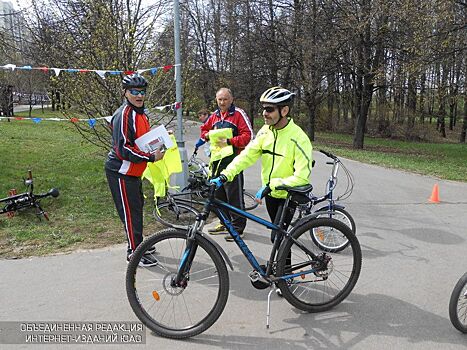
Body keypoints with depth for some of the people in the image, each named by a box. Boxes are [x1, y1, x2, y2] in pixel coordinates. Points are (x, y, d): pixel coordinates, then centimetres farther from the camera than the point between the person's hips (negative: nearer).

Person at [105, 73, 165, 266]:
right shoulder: (124, 115, -20)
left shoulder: (140, 113, 12)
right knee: (130, 211, -2)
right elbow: (124, 149, -26)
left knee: (137, 207, 19)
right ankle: (134, 251, 10)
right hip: (121, 172, -10)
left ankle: (137, 244, 35)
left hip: (133, 171, 10)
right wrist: (151, 157, -23)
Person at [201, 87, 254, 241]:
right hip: (217, 158, 7)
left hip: (233, 158, -7)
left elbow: (248, 135, -11)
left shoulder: (238, 114, -4)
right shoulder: (214, 115, 16)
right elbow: (203, 130, 25)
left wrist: (229, 141, -19)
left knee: (235, 194, -5)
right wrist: (208, 135, 2)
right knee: (218, 193, 13)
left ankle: (238, 227, 5)